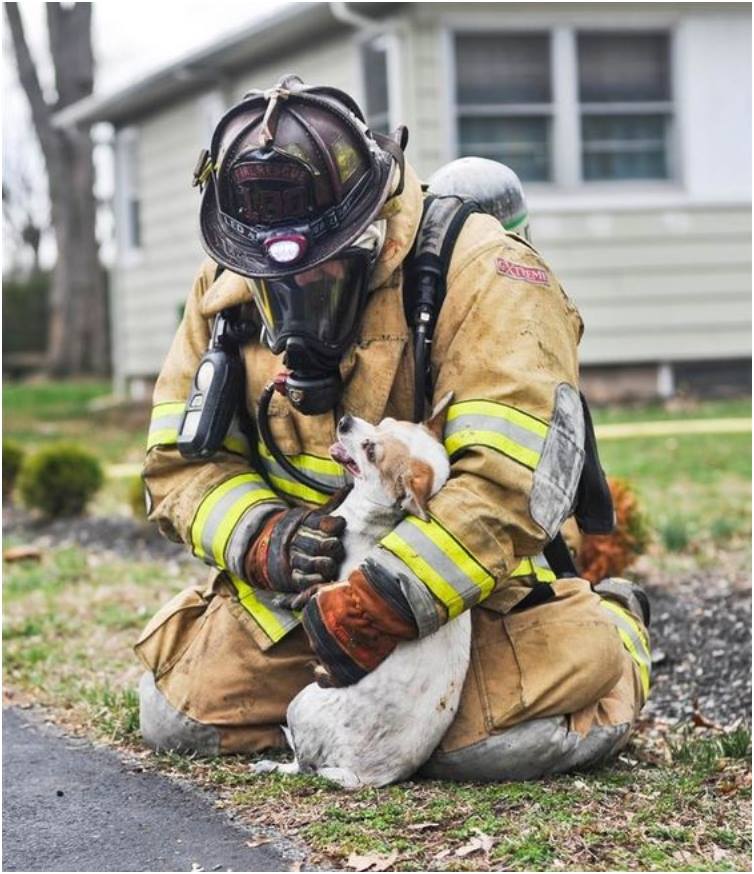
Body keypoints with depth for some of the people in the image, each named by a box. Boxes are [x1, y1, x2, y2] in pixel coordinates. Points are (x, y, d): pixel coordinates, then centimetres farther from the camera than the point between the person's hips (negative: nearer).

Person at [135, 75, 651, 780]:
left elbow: (515, 476, -30)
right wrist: (261, 538, -23)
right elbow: (182, 460, -1)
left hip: (464, 577, -5)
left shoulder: (478, 274, -22)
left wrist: (382, 606, -34)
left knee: (495, 744, -24)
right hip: (293, 586, 5)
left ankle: (612, 625, 10)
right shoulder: (226, 290, -4)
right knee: (174, 720, -1)